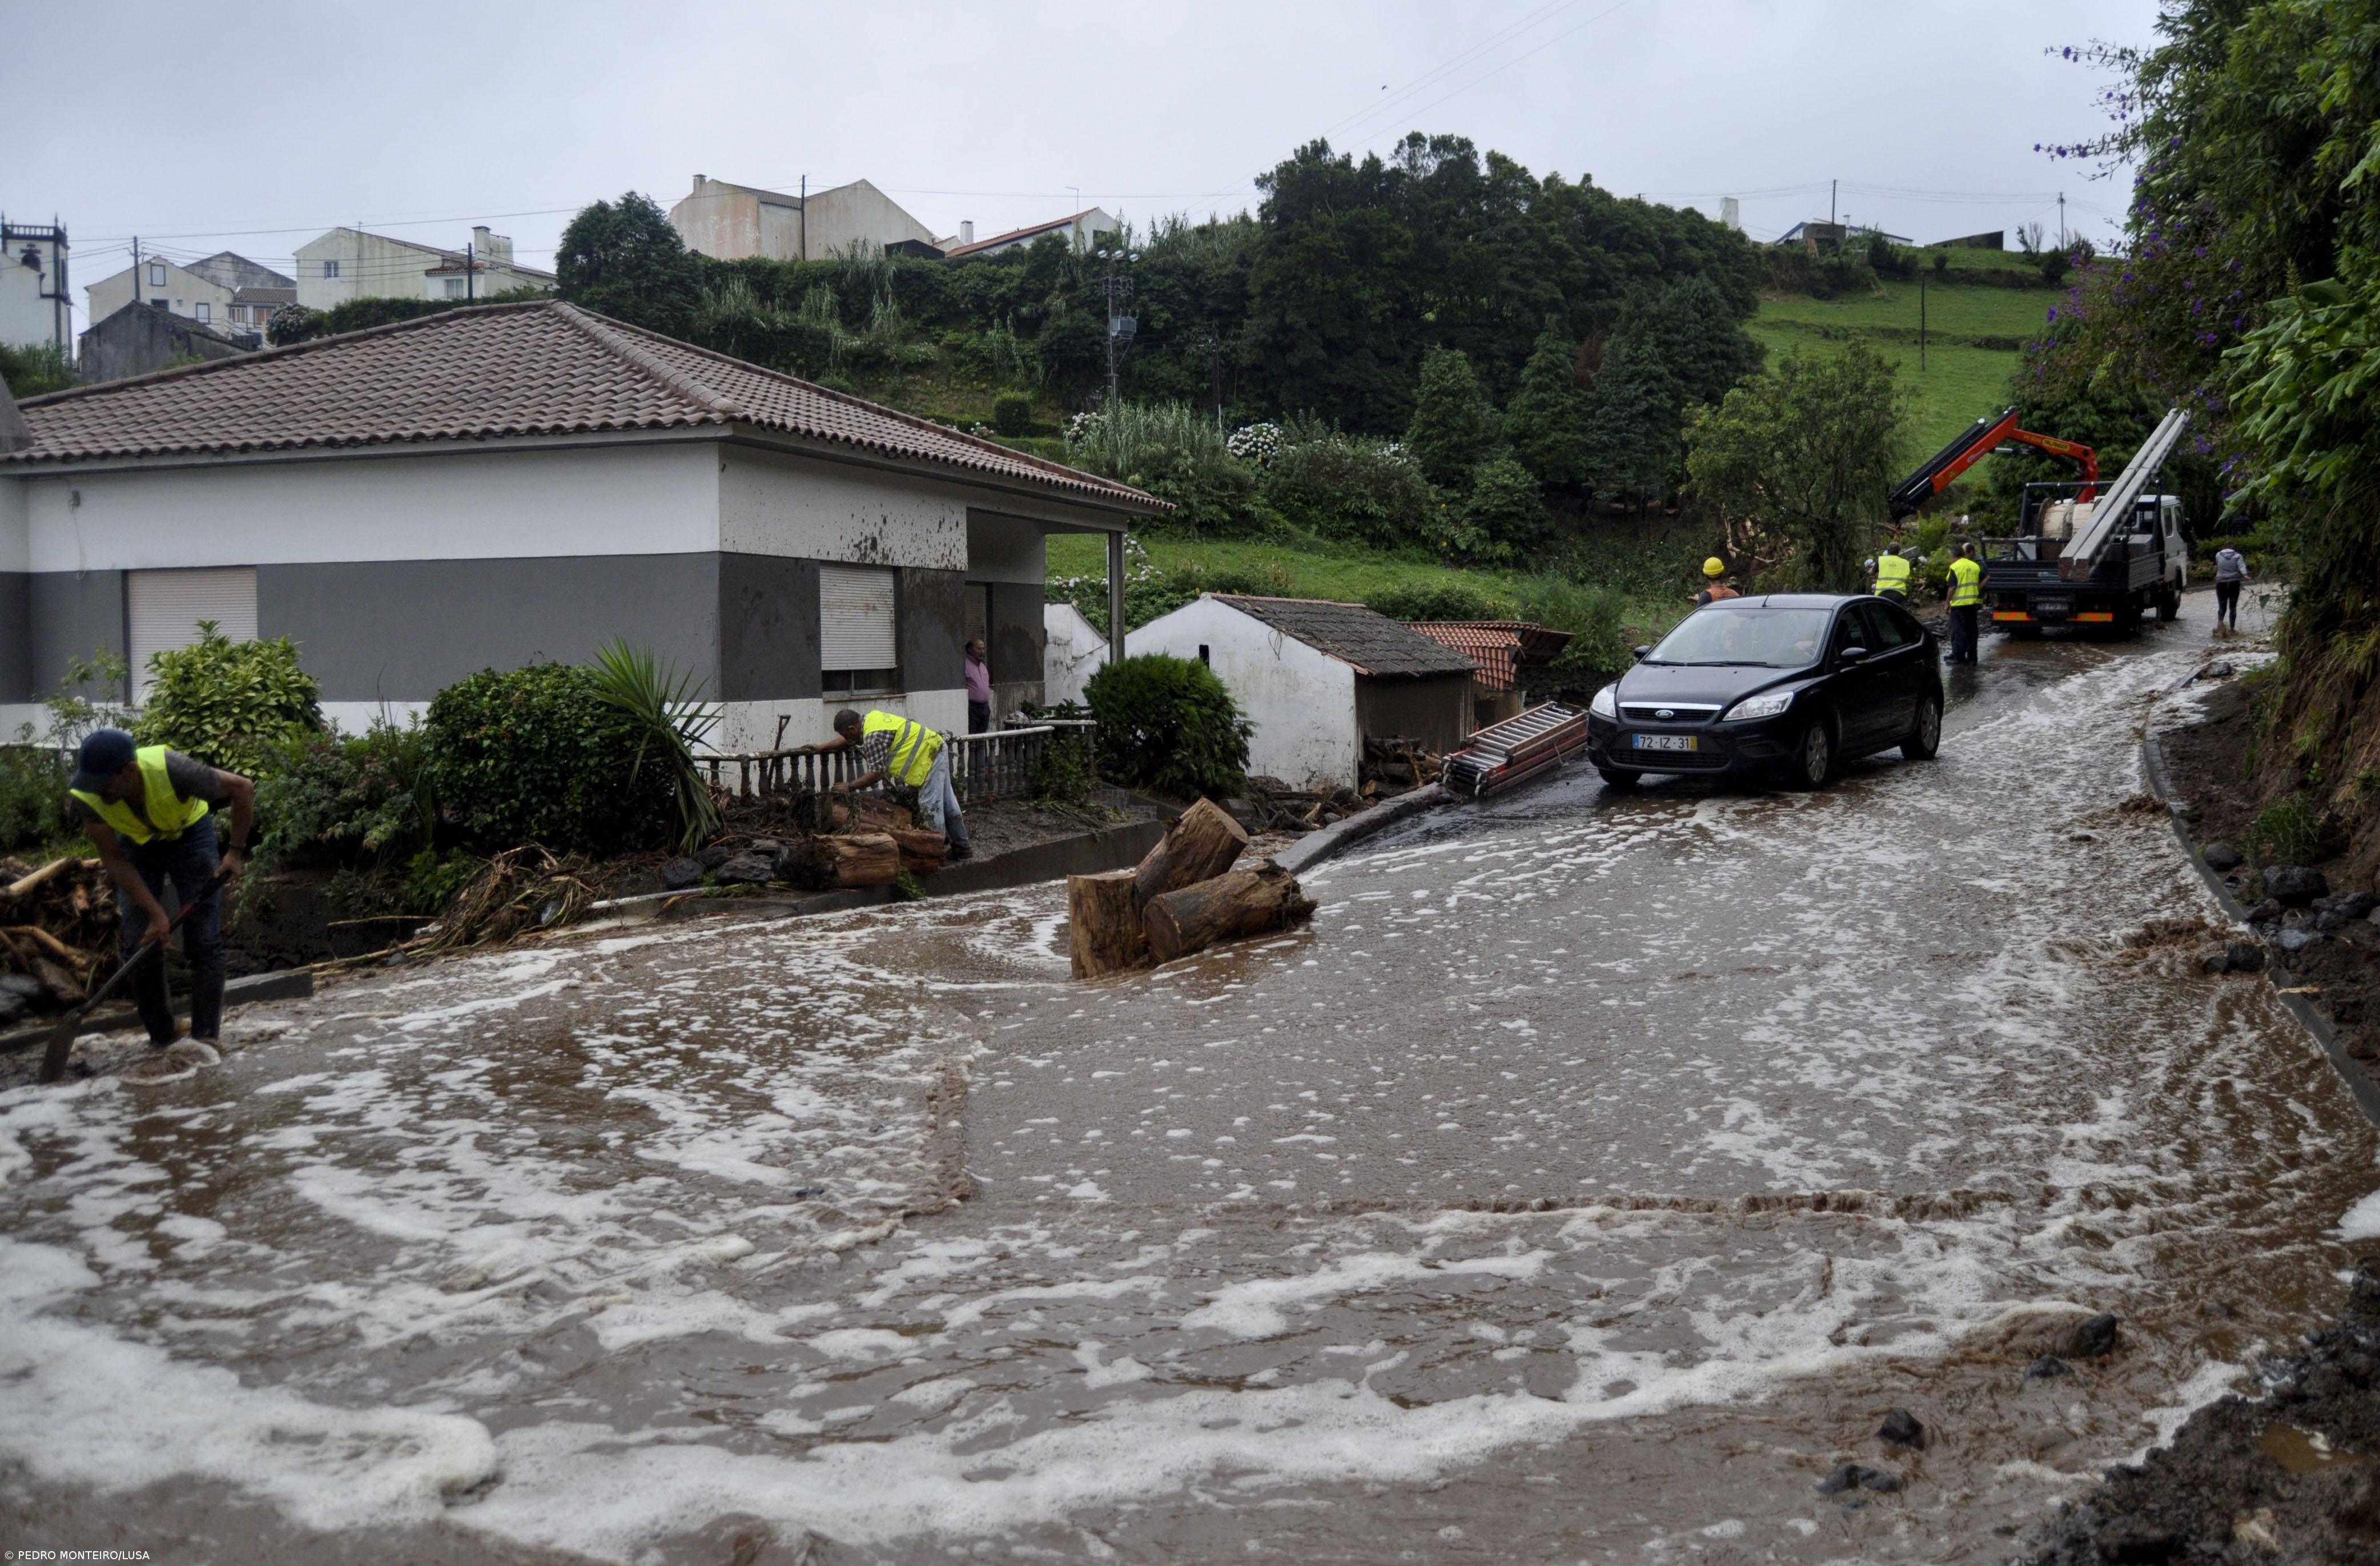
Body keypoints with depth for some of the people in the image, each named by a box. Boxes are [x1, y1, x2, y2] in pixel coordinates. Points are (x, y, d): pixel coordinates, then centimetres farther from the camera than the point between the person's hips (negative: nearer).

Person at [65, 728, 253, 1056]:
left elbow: (243, 788, -26)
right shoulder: (85, 798, -30)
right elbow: (114, 859, -18)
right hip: (135, 843, 2)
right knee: (139, 946, -5)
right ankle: (161, 1041, 6)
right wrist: (156, 913, -22)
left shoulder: (170, 769, -40)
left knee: (204, 941, -10)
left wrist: (235, 852, -21)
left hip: (190, 834, -2)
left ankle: (206, 1039, -5)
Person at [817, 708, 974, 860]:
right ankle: (962, 847, 22)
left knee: (930, 805, -8)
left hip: (930, 756, -10)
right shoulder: (870, 718, 9)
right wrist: (820, 748, 26)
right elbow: (848, 741, 27)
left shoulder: (874, 738, -22)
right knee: (947, 804, 15)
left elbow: (877, 773, -21)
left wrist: (850, 786, -12)